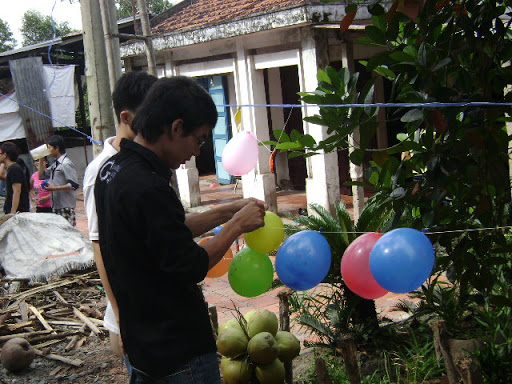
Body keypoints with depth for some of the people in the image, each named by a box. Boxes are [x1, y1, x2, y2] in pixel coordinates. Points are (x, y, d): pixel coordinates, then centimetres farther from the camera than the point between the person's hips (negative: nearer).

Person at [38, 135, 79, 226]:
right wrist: (41, 159, 16)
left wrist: (54, 188, -19)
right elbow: (42, 175, 26)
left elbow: (74, 185, -19)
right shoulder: (55, 164, 15)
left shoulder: (66, 164, -13)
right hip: (56, 206, 9)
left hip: (66, 207, -9)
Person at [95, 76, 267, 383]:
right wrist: (237, 225, -10)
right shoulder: (148, 188, -27)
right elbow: (190, 267, -21)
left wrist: (226, 212, 7)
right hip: (180, 350, -9)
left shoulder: (112, 170, 3)